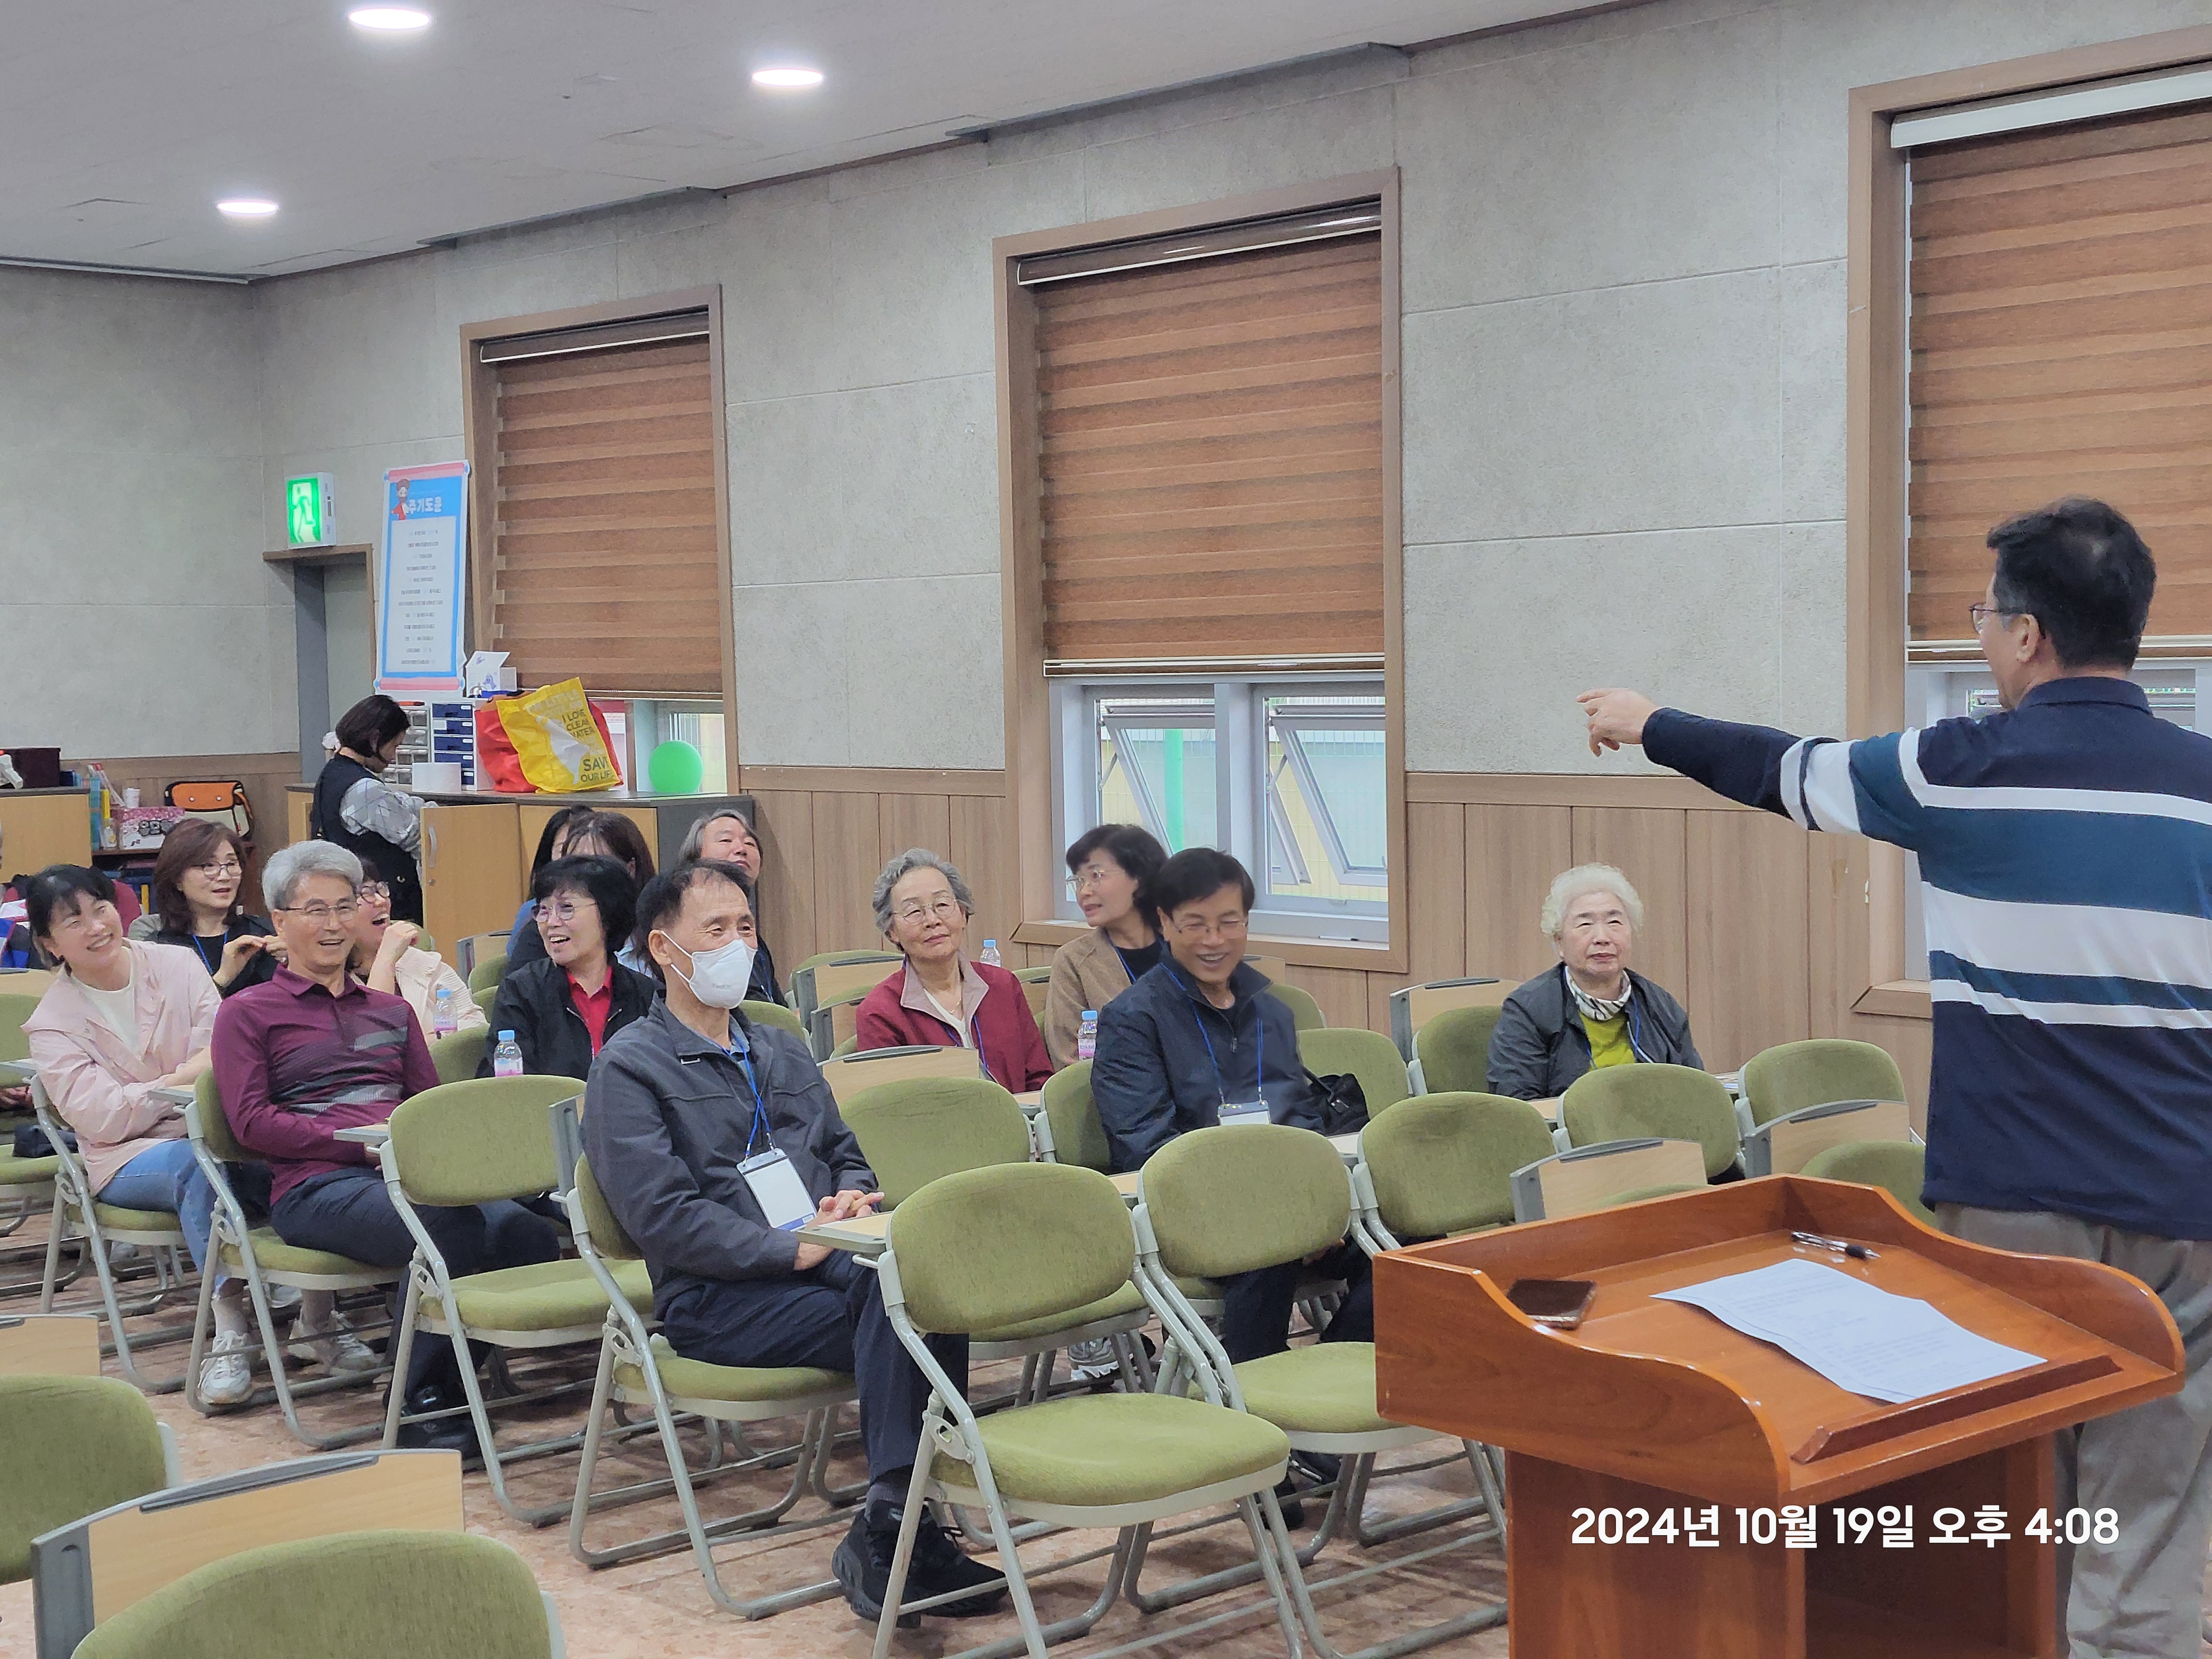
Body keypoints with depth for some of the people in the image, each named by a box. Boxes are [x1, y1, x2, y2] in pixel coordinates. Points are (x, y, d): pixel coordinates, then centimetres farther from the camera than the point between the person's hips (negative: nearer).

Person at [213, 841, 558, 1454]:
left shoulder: (391, 1010, 30)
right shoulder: (247, 1014, 15)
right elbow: (251, 1122, 2)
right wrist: (363, 1140, -9)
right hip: (317, 1186, -5)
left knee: (527, 1231, -30)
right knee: (450, 1222, -38)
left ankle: (441, 1380, -14)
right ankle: (418, 1401, -24)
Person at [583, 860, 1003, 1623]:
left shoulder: (781, 1050, 25)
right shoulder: (629, 1068, 1)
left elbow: (846, 1154, 27)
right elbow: (663, 1216, -10)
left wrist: (850, 1198, 1)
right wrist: (794, 1250, -17)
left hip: (818, 1261, 6)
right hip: (717, 1299, -6)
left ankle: (890, 1523, -34)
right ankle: (894, 1523, -30)